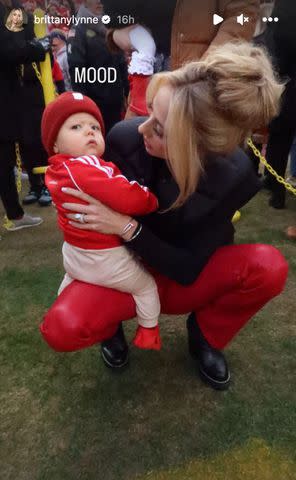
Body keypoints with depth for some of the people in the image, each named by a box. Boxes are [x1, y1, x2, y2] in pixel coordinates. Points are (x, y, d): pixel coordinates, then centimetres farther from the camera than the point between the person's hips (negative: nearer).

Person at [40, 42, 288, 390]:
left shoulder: (234, 176, -25)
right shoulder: (125, 137, -24)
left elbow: (189, 267, -23)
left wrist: (127, 227, -33)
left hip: (184, 278, 1)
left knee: (268, 266, -29)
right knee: (61, 329, -29)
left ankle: (205, 335, 2)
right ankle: (112, 323, 9)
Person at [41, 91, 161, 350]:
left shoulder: (56, 171, -1)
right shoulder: (87, 166, -30)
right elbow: (128, 198, -37)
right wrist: (152, 200, -19)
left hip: (74, 254, 8)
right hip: (108, 259, -8)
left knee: (71, 277, 41)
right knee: (146, 286, 18)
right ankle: (148, 333, 32)